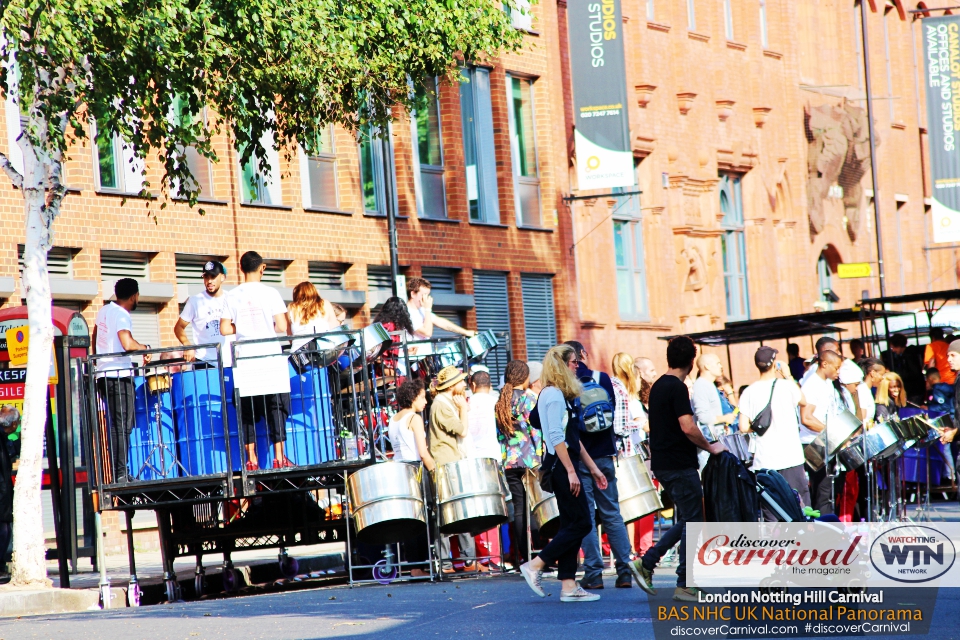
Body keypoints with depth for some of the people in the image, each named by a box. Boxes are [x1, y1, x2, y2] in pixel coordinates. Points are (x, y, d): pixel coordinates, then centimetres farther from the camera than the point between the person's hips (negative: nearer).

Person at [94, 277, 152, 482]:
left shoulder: (104, 311, 13)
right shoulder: (122, 316, -13)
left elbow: (95, 339, 27)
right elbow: (128, 344, -27)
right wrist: (146, 349, -9)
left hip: (103, 375, 9)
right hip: (119, 376, -9)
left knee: (116, 426, 12)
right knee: (123, 426, -8)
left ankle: (117, 473, 13)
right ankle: (121, 474, -11)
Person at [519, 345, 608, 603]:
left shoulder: (564, 395, 18)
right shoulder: (553, 394, -12)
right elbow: (556, 437, -19)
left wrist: (592, 468, 20)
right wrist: (571, 471, -22)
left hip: (566, 466, 10)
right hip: (561, 466, -10)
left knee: (572, 525, 8)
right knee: (581, 523, -9)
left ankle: (569, 586, 7)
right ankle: (535, 565, -6)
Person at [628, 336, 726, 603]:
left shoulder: (658, 386, 13)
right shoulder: (677, 388, -15)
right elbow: (688, 428, -23)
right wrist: (710, 447, -9)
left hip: (662, 465, 9)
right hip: (680, 465, -9)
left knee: (686, 521, 16)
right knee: (692, 523, -3)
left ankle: (646, 563, 10)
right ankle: (684, 585, -2)